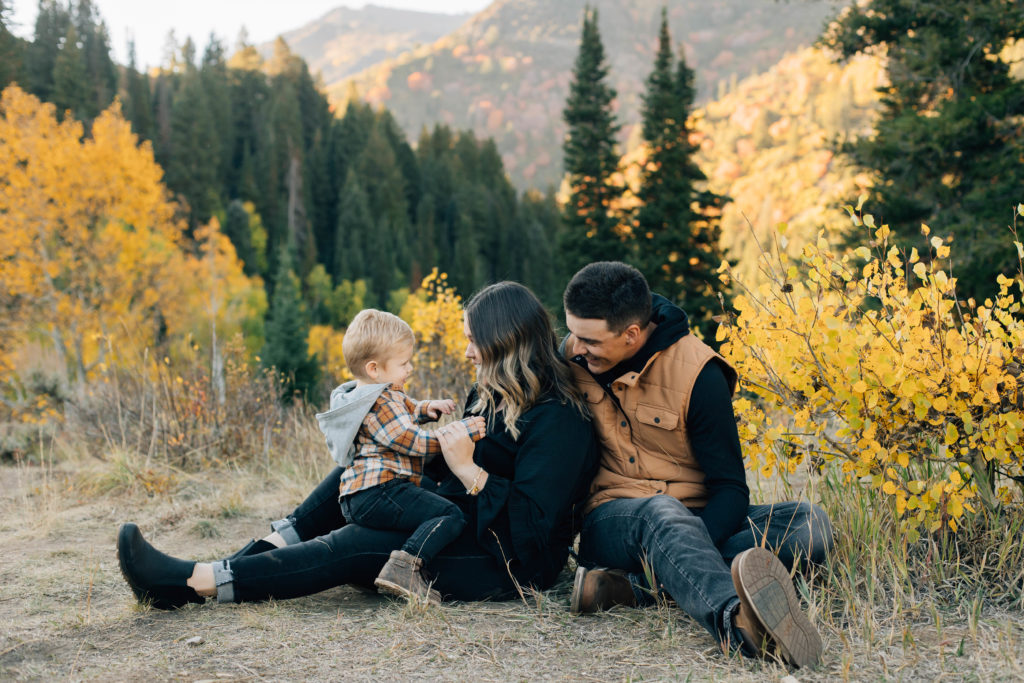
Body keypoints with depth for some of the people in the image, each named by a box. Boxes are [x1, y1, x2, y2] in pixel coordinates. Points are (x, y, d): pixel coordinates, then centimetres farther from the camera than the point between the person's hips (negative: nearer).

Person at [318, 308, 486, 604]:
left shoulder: (386, 395, 20)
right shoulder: (378, 404, -13)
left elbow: (406, 409, 37)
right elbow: (413, 442, -17)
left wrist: (426, 408, 14)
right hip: (378, 494, -11)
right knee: (451, 516, -21)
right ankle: (403, 567, -33)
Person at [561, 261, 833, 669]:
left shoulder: (698, 374, -10)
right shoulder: (572, 356, 1)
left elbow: (730, 489, -11)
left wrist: (685, 553, -30)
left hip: (695, 519, 1)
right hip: (611, 520, 0)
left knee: (810, 524, -26)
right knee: (662, 512, -37)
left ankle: (636, 585, -41)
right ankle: (735, 621, -69)